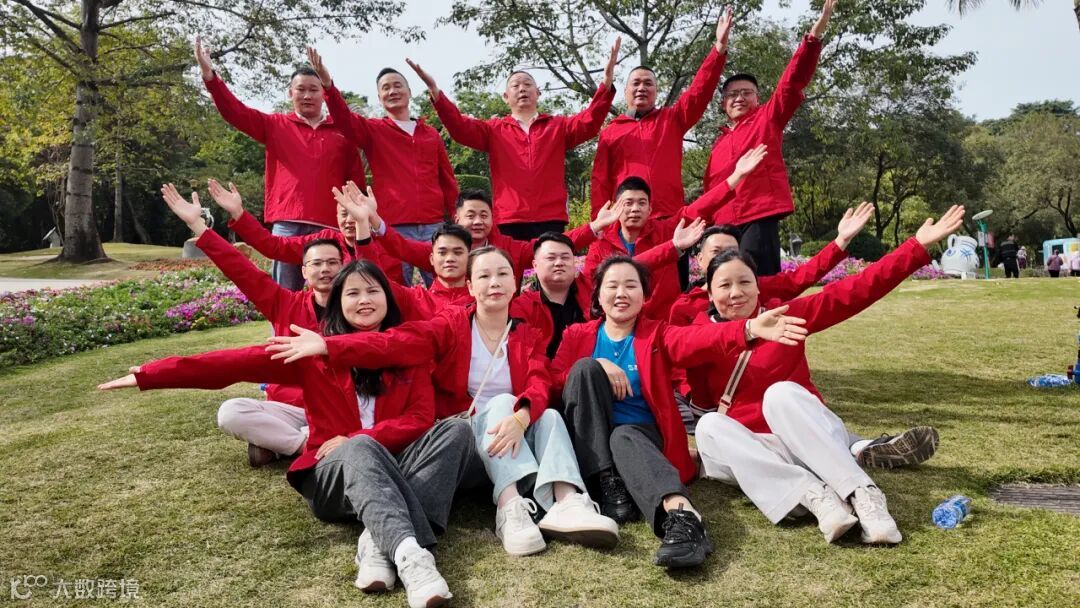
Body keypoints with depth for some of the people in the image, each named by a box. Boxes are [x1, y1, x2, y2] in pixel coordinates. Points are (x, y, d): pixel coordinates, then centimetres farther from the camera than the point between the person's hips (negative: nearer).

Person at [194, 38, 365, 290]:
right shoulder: (276, 125, 14)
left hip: (330, 228, 0)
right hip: (287, 226, 0)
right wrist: (209, 74, -10)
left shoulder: (342, 131, 12)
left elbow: (357, 182, 9)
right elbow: (235, 112, 3)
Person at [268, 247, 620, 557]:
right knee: (502, 401, -28)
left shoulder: (529, 337, 8)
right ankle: (511, 505, -47)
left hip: (511, 435, 3)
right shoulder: (452, 325, 1)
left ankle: (567, 501, -46)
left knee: (549, 415, -24)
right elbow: (398, 343, -16)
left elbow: (539, 386, -10)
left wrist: (521, 417, -35)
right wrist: (328, 346, -32)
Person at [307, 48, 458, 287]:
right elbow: (345, 118, -9)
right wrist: (328, 85, -26)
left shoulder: (431, 133, 16)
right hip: (392, 228, -2)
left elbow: (447, 180, 17)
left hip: (434, 226, 2)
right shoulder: (373, 130, 10)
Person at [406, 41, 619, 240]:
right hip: (508, 222, 0)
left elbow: (590, 122, 2)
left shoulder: (558, 126, 16)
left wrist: (606, 83, -14)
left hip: (550, 220, 1)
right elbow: (460, 127, 3)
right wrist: (435, 91, -12)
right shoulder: (494, 130, 15)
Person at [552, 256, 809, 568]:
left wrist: (749, 329, -35)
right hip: (591, 442, 1)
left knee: (624, 438, -35)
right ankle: (609, 485, -26)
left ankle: (682, 515, -59)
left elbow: (696, 339, -15)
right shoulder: (577, 335, 12)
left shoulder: (657, 334, 8)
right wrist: (596, 367, -20)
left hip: (640, 434, -1)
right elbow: (552, 380, -3)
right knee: (586, 368, -22)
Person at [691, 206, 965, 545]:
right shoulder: (701, 331, 6)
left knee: (781, 392, -30)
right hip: (751, 451, 1)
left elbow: (852, 292, -4)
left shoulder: (785, 314, 2)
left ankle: (862, 494, -38)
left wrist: (918, 247, -10)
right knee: (709, 426, -29)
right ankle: (813, 496, -40)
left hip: (810, 440, -1)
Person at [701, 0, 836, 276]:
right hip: (724, 225, 5)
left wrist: (814, 35, -11)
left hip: (759, 218, -5)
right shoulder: (720, 141, 22)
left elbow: (793, 82, -2)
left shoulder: (768, 118, 10)